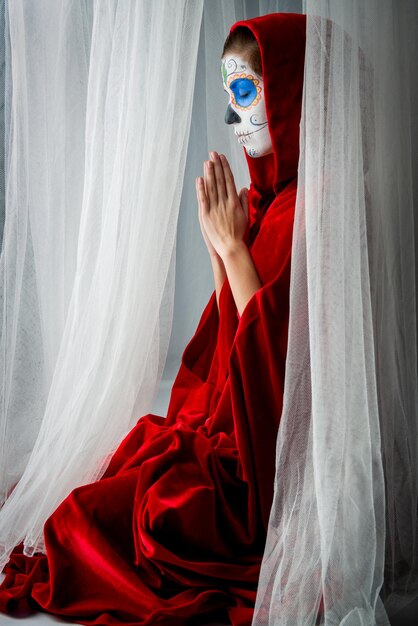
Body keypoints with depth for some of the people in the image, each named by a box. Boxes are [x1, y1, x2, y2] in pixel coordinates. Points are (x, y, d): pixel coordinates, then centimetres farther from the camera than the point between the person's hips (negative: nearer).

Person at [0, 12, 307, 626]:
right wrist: (220, 242, 1)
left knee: (84, 518, -11)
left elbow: (273, 351, -25)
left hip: (269, 468, -9)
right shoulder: (272, 195, 8)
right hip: (233, 431, 9)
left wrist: (231, 243, -18)